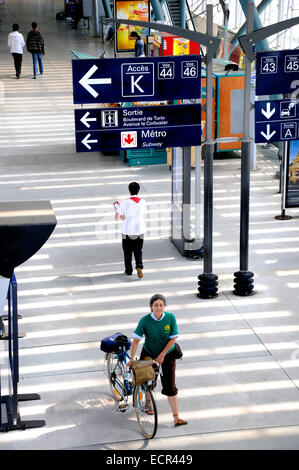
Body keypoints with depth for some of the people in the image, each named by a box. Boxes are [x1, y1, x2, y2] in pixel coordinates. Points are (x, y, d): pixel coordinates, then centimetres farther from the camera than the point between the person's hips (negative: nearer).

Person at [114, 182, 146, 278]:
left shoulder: (125, 203, -13)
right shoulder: (142, 202, -3)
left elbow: (117, 217, -8)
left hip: (127, 232, -2)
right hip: (139, 231, 2)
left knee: (127, 252, 13)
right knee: (138, 251, 11)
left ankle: (129, 270, 19)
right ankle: (139, 266, -12)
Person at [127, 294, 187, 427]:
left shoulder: (170, 318, -17)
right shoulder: (145, 320, -20)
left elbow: (173, 338, -11)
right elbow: (136, 340, -19)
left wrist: (162, 355, -14)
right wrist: (131, 360, -24)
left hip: (167, 355, 0)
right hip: (148, 354, 0)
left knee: (170, 387, -5)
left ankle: (176, 418, -3)